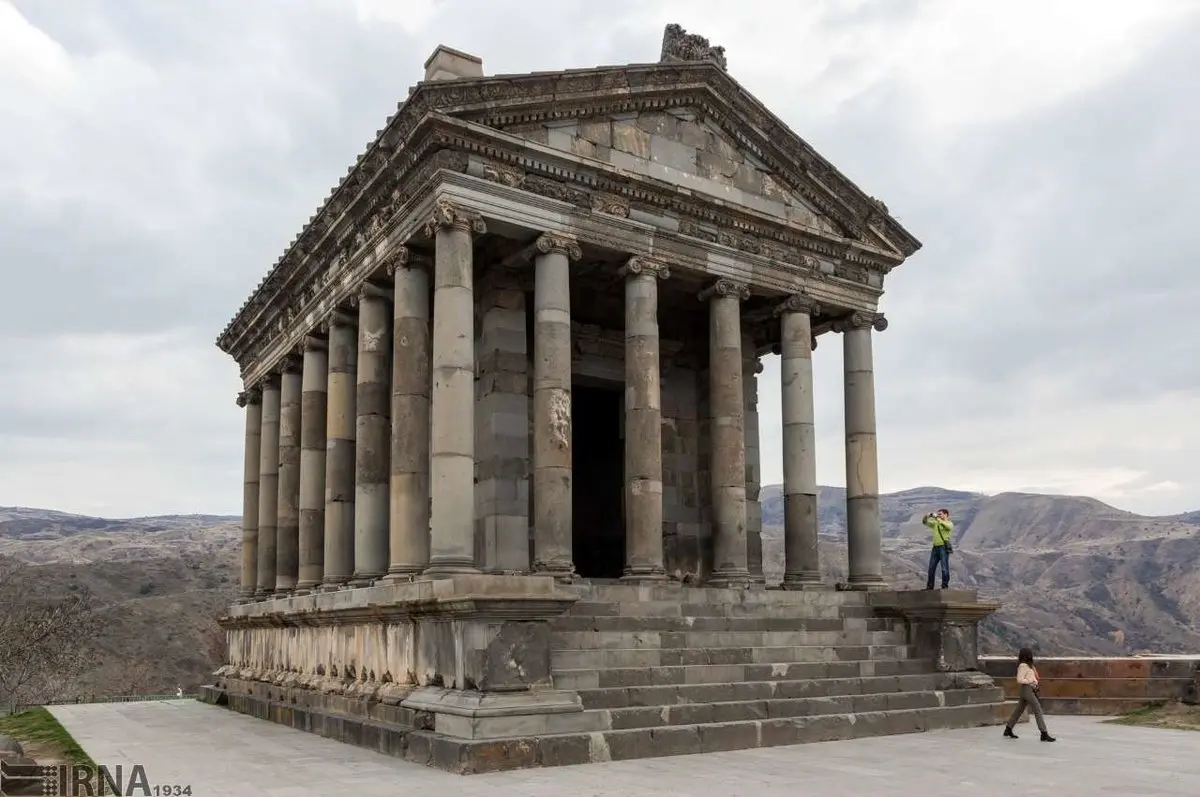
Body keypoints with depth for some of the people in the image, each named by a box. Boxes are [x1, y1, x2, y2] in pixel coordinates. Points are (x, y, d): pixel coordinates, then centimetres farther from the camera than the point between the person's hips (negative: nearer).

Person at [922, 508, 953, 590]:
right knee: (931, 568, 7)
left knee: (944, 568, -6)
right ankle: (929, 586, 13)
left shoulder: (949, 524, 1)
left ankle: (945, 586, 0)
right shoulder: (935, 523, 18)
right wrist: (927, 516, -1)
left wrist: (937, 518, -23)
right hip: (935, 547, 6)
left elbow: (947, 526, -22)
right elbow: (925, 522, 19)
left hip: (944, 547, -6)